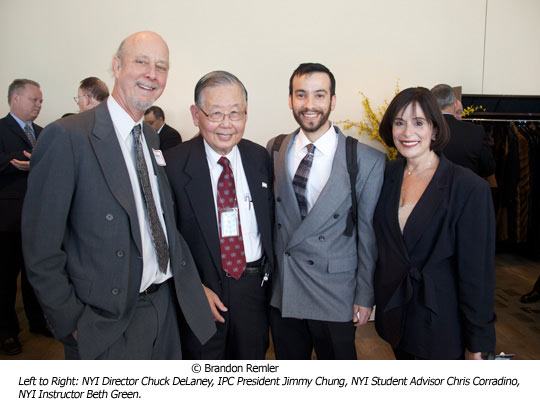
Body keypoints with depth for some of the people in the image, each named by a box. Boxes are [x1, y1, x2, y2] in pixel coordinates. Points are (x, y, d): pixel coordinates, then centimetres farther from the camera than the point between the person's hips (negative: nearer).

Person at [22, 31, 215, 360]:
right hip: (109, 322, -6)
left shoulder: (152, 138, 8)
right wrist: (71, 323, -12)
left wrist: (187, 281, 7)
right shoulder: (67, 136, -15)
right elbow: (41, 246, -14)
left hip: (165, 306, 7)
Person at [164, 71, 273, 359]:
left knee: (252, 359, 24)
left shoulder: (260, 158, -1)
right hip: (200, 291, -3)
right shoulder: (174, 165, -12)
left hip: (254, 286, 3)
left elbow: (270, 218, 6)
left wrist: (268, 272, 0)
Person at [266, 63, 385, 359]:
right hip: (281, 291, 3)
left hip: (335, 296, -3)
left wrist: (364, 296, -2)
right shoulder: (274, 150, 0)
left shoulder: (368, 161, -11)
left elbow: (368, 234, -6)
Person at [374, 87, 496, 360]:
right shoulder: (387, 176, -3)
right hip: (395, 314, 4)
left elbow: (477, 272, -14)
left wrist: (477, 344, -9)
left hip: (442, 324, -4)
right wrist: (369, 296, 4)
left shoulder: (470, 188, -17)